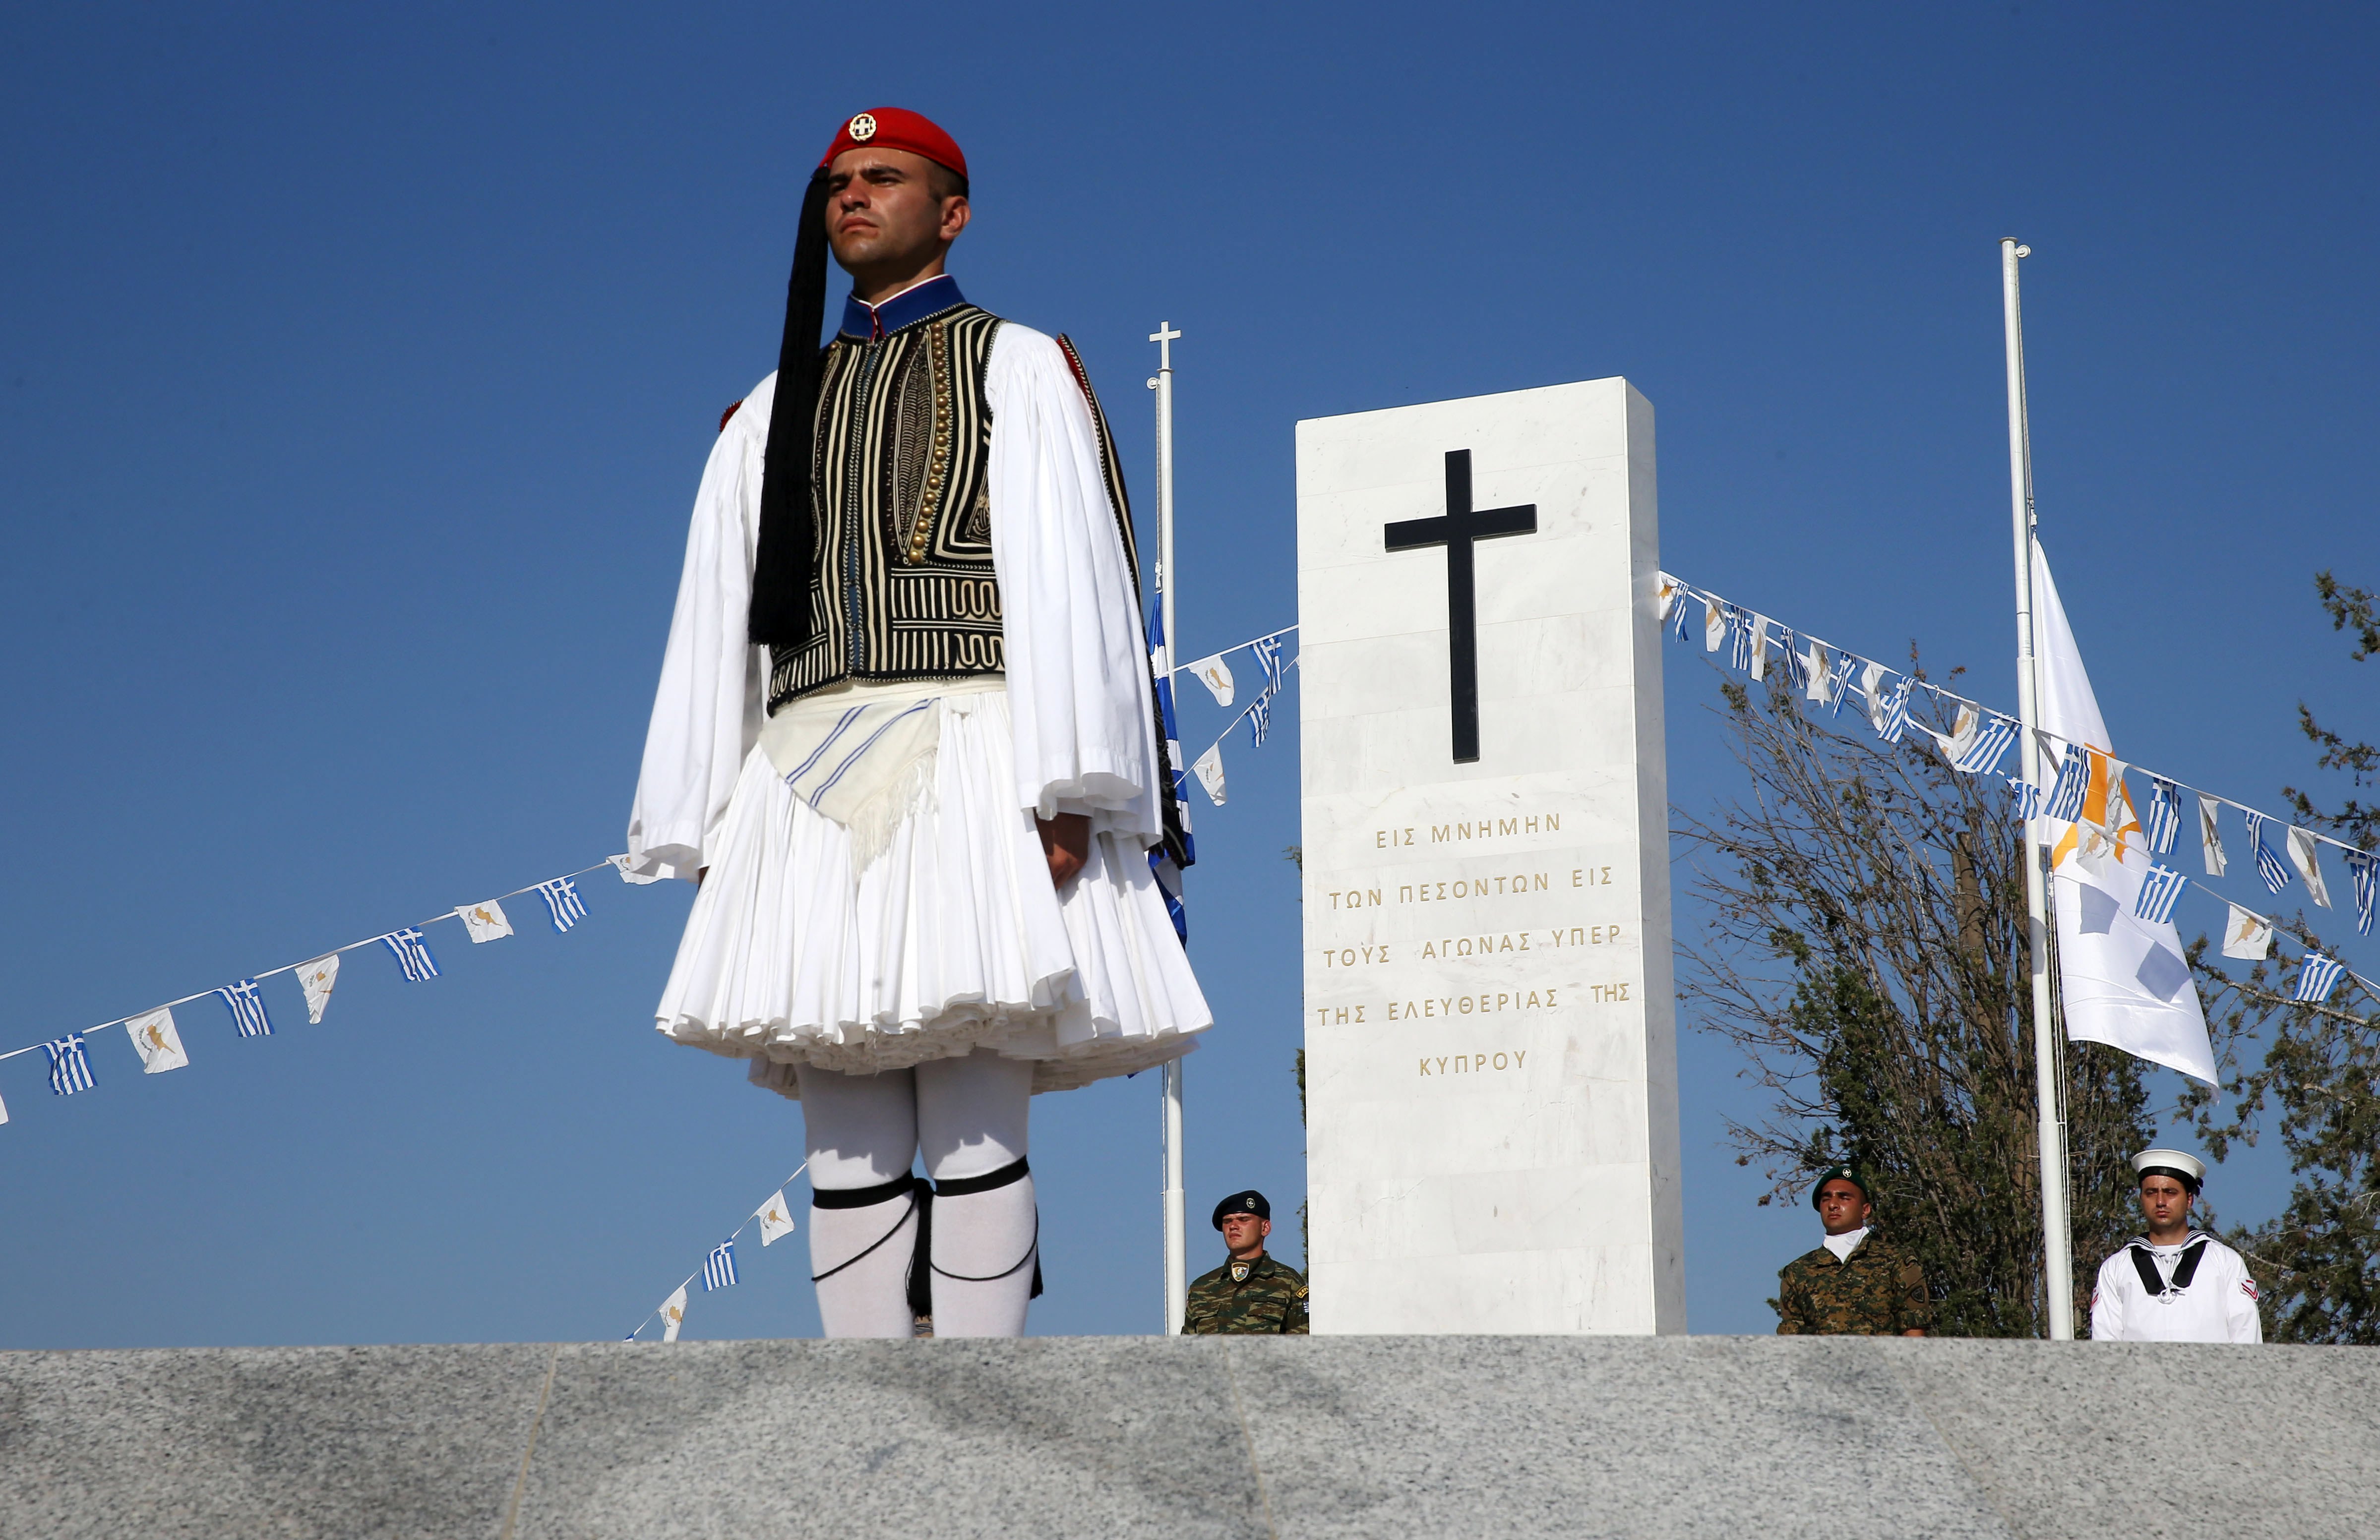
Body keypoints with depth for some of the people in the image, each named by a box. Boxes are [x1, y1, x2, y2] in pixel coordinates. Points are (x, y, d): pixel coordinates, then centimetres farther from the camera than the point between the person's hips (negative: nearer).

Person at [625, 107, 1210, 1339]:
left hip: (965, 748, -4)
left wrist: (1065, 787, -13)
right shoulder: (772, 409, 25)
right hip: (812, 774, 5)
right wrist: (702, 826, 9)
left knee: (970, 1126, -12)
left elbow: (1065, 576, -1)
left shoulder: (1018, 368, 11)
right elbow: (715, 621, 20)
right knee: (845, 1142, -2)